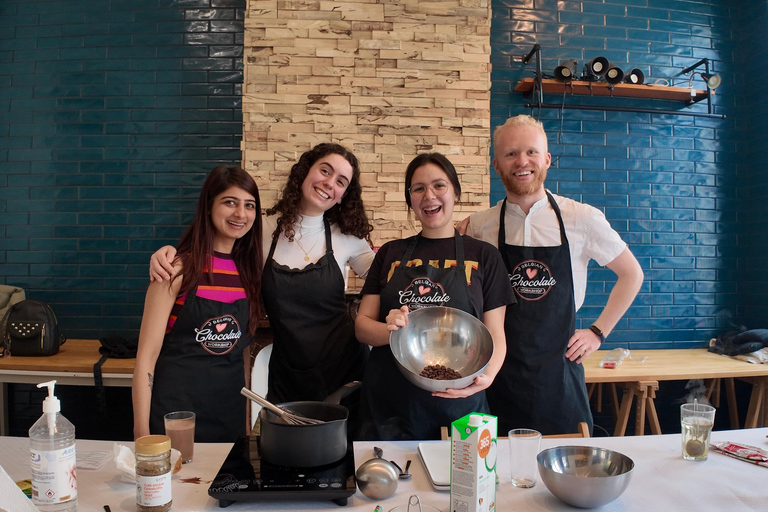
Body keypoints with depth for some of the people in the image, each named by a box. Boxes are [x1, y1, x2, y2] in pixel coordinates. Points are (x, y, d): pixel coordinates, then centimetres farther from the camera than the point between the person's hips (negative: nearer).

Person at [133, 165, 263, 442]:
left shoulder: (248, 271, 4)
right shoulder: (179, 269, -11)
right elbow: (146, 356, -11)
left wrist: (248, 420, 11)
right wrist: (141, 435, -12)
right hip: (174, 415, -4)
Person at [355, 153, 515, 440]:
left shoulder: (483, 256, 4)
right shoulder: (390, 254, 9)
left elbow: (495, 334, 2)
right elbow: (362, 325, 6)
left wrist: (487, 375, -19)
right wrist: (390, 330, -16)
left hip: (458, 406, -1)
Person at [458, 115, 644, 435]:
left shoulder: (583, 220, -4)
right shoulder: (478, 226, -2)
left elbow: (632, 274, 10)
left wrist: (598, 331, 5)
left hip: (559, 373, 0)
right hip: (499, 373, 0)